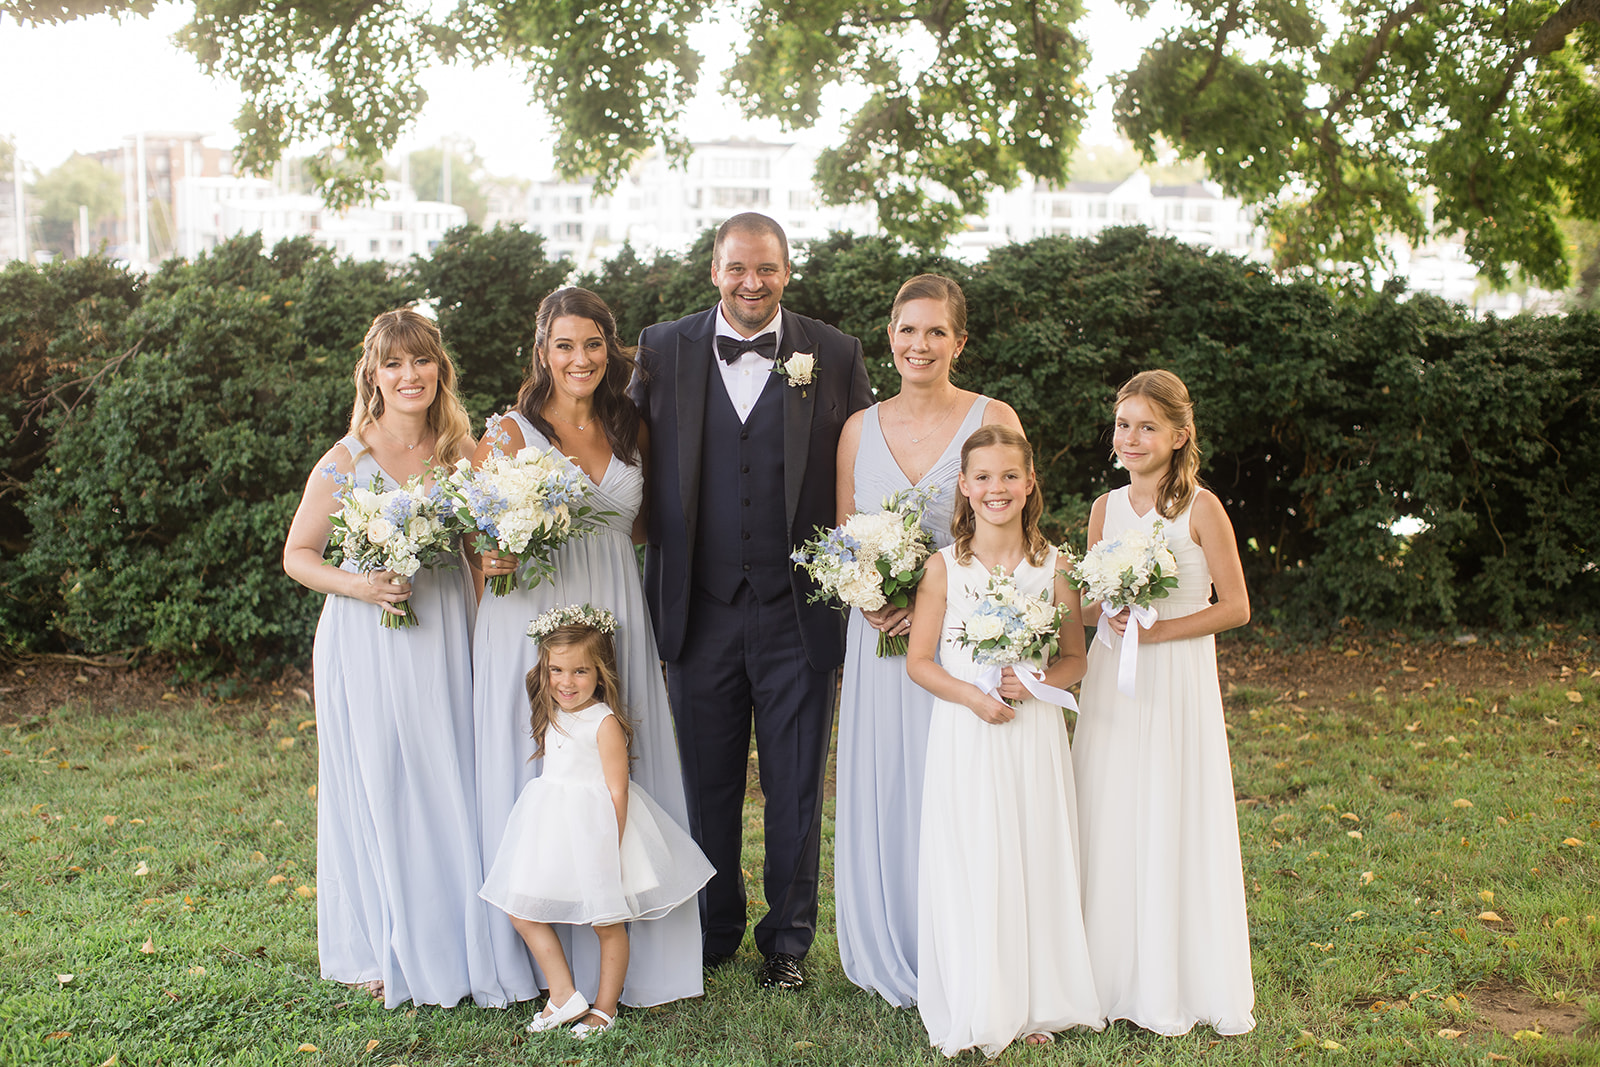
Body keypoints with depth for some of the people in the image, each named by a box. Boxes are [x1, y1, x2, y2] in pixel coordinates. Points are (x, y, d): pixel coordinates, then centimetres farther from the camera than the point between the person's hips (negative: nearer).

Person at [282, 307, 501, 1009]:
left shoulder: (461, 449, 3)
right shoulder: (347, 460, -6)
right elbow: (297, 555, 1)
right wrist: (357, 586, -16)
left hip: (447, 641, 3)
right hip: (368, 645, -2)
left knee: (453, 787, 5)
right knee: (378, 788, 5)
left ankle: (460, 944, 21)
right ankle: (382, 951, 22)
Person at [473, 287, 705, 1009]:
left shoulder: (631, 431, 10)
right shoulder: (511, 433, -2)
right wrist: (497, 558, -20)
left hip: (616, 623, 4)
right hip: (533, 623, -3)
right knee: (538, 779, 0)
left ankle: (628, 958, 18)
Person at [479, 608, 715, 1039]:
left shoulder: (605, 723, -16)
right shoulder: (551, 717, 7)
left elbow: (616, 791, -16)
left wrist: (612, 849, -17)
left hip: (595, 826, -7)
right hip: (551, 823, 8)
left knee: (607, 921, 2)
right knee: (521, 910, 4)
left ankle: (605, 1007, 19)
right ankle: (564, 996, 13)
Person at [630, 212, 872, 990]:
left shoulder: (835, 356, 0)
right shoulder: (663, 350, 2)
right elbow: (637, 466, 3)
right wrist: (652, 595, -4)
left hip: (798, 611, -1)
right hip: (700, 608, 1)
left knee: (796, 786, 10)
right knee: (707, 783, 14)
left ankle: (788, 939, 28)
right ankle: (714, 931, 33)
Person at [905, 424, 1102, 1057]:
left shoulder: (1053, 566, 2)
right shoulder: (944, 568, -2)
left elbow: (1075, 660, 7)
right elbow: (919, 661, 0)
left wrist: (1033, 682, -12)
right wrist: (972, 696, -14)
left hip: (1033, 736, 1)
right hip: (964, 737, -1)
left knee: (1035, 862, 7)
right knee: (968, 868, 1)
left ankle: (1036, 1003, 22)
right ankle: (974, 1010, 14)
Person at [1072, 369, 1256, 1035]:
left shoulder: (1200, 508, -8)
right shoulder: (1107, 508, 7)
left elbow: (1236, 608, -8)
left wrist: (1157, 631, -16)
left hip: (1179, 682, -4)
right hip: (1112, 680, 4)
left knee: (1173, 825, 2)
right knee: (1110, 824, 7)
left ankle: (1177, 986, 17)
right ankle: (1117, 977, 20)